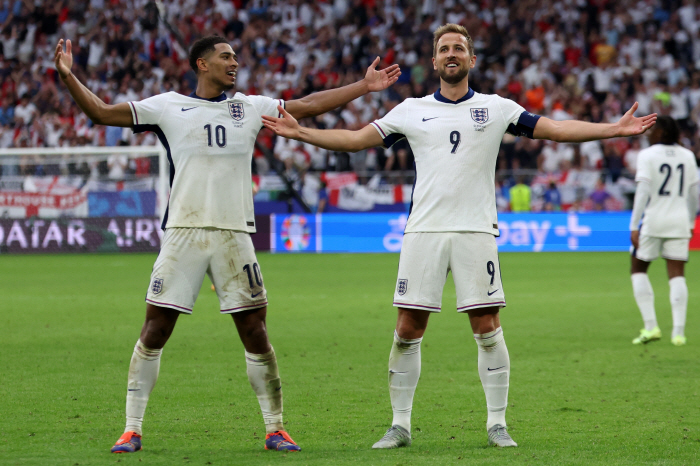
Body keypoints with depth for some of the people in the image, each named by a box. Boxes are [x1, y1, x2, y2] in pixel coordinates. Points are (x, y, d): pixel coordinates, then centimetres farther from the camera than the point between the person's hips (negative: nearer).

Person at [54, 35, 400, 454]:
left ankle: (275, 429, 11)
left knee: (255, 332, 1)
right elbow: (103, 112, 5)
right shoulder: (168, 107, 5)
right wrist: (69, 77, -7)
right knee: (155, 329, -4)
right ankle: (133, 430, 4)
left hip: (233, 234, 2)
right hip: (183, 232, -2)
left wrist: (364, 86, 16)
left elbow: (309, 106, 18)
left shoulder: (252, 107, 12)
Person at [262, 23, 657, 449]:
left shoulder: (497, 108, 7)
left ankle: (497, 424, 7)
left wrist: (616, 129, -4)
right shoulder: (412, 110, 10)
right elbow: (357, 139, 11)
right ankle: (400, 425, 8)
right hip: (424, 231, 1)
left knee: (487, 328, -3)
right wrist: (299, 132, 4)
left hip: (476, 231, -1)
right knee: (408, 330, -1)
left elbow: (556, 130, 5)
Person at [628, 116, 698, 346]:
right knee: (677, 274, 4)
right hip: (679, 222, 4)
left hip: (653, 220, -4)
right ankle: (678, 332, -4)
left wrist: (634, 226, -12)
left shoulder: (647, 155, -6)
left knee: (638, 269, 11)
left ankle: (650, 326, -1)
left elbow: (643, 192, -13)